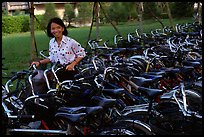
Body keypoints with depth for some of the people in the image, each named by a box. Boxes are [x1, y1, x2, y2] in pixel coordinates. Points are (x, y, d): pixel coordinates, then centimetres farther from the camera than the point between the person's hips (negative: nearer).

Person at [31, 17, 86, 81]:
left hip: (69, 71, -5)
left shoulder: (70, 42, -11)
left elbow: (82, 54, -3)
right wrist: (39, 62, 4)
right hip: (57, 71, 5)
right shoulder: (51, 42, 6)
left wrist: (72, 64, -13)